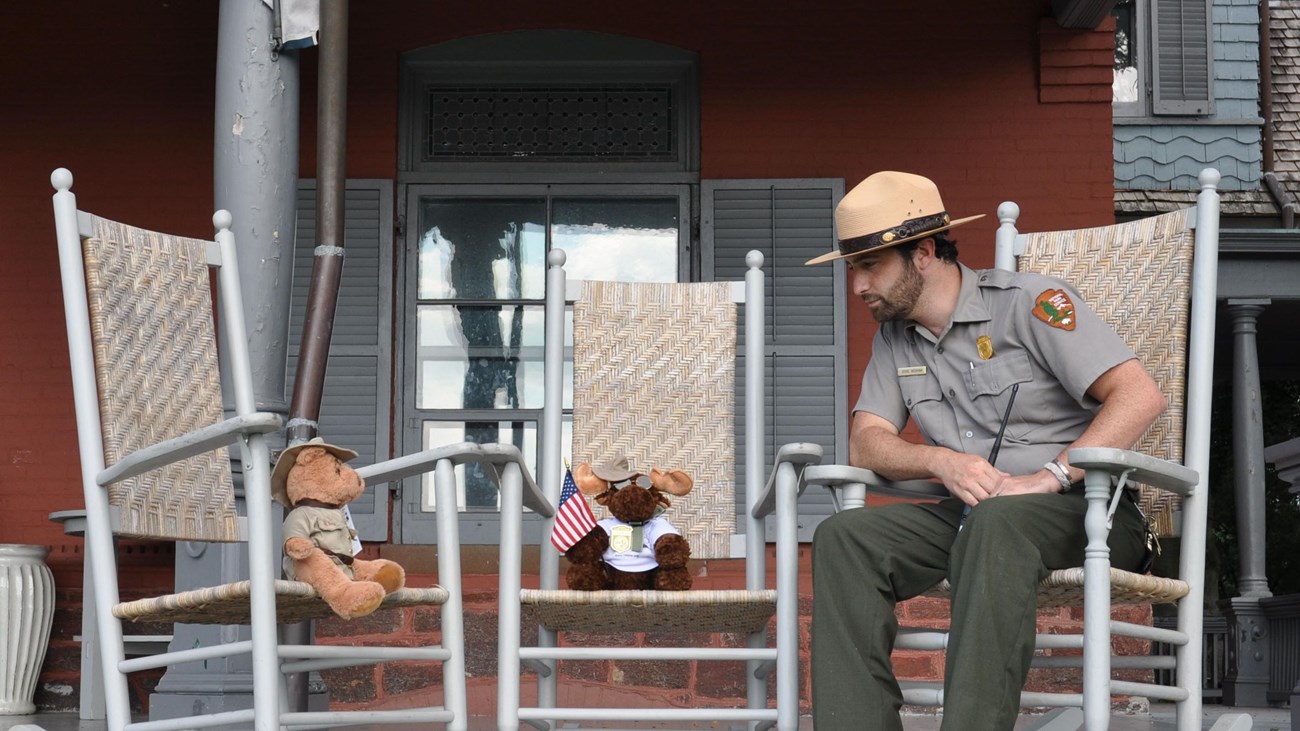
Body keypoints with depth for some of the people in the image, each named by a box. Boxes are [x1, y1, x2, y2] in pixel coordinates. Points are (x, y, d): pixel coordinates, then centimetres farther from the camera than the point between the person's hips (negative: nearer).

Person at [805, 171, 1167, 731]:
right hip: (969, 514, 6)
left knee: (995, 522, -39)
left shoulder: (1029, 302, -5)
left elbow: (1140, 395, -13)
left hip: (1087, 508, -6)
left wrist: (1050, 477, -23)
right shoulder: (894, 338, 15)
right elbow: (865, 444, 8)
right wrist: (943, 461, -14)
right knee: (843, 537, -19)